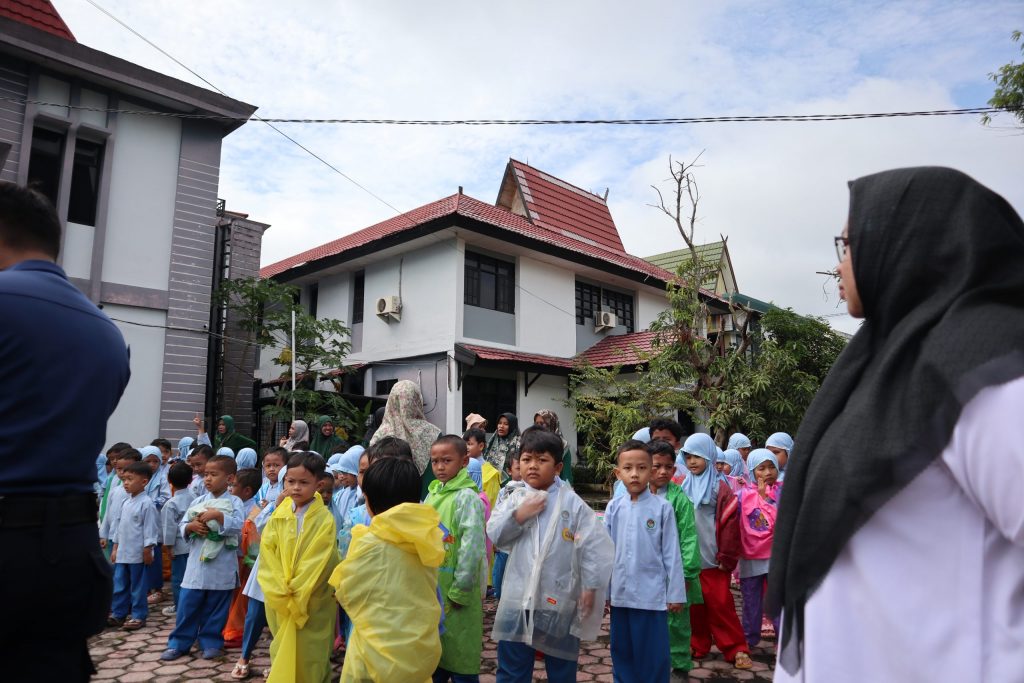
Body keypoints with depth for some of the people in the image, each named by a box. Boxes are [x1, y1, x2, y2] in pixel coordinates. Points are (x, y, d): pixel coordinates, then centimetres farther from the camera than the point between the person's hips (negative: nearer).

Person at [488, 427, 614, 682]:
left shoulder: (572, 503, -8)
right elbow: (493, 534, -3)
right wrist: (518, 515, -15)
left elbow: (595, 544, -9)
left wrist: (591, 587, -10)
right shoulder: (516, 499, 3)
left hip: (559, 601, -2)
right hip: (518, 598, 2)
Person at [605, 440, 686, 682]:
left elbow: (671, 553, -4)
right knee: (622, 651, 16)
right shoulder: (614, 508, -1)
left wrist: (676, 593, -2)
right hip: (620, 593, 3)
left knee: (654, 654, 8)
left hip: (652, 593, -3)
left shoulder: (662, 508, -9)